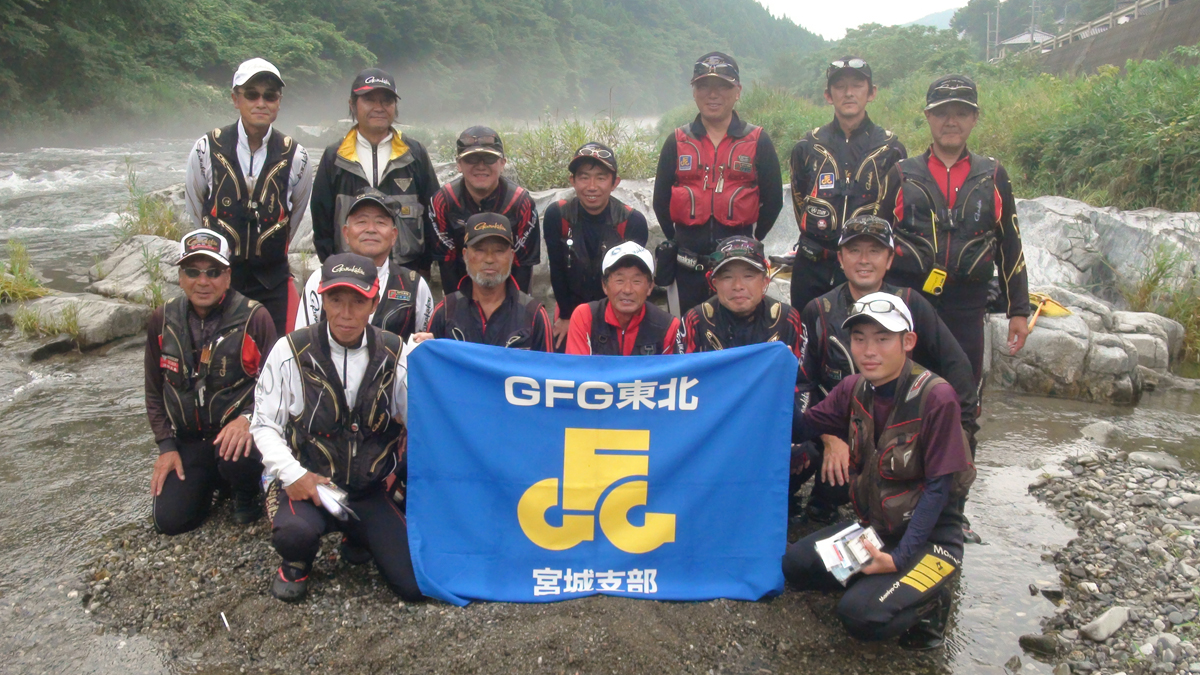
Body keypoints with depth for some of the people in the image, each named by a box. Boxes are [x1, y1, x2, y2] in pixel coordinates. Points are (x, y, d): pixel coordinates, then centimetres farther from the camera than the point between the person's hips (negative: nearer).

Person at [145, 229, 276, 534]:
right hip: (189, 439, 4)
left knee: (236, 456, -37)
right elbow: (155, 391, 10)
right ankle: (214, 480, 26)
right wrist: (166, 446, 3)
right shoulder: (163, 320, -1)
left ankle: (248, 493, 1)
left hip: (238, 431, -4)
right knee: (169, 520, -7)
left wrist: (247, 418, -29)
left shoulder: (254, 317, -13)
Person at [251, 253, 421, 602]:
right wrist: (292, 474, -16)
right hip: (306, 483, -2)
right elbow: (264, 425, -2)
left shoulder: (393, 354, -2)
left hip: (369, 491, 2)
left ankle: (357, 534, 24)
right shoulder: (292, 351, -8)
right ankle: (296, 565, 4)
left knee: (415, 584, -8)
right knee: (297, 531, -37)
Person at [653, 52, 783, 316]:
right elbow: (661, 200, 12)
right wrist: (679, 240, 7)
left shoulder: (758, 141, 3)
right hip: (688, 267, 1)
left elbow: (773, 200, 6)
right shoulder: (677, 142, 7)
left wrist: (749, 240, 4)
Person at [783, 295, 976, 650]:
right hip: (872, 526, 6)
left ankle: (928, 601, 6)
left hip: (929, 537, -6)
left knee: (861, 614, -23)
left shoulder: (936, 397, -21)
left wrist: (899, 558, -23)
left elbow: (938, 487, -18)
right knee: (795, 564, -9)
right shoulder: (854, 389, -2)